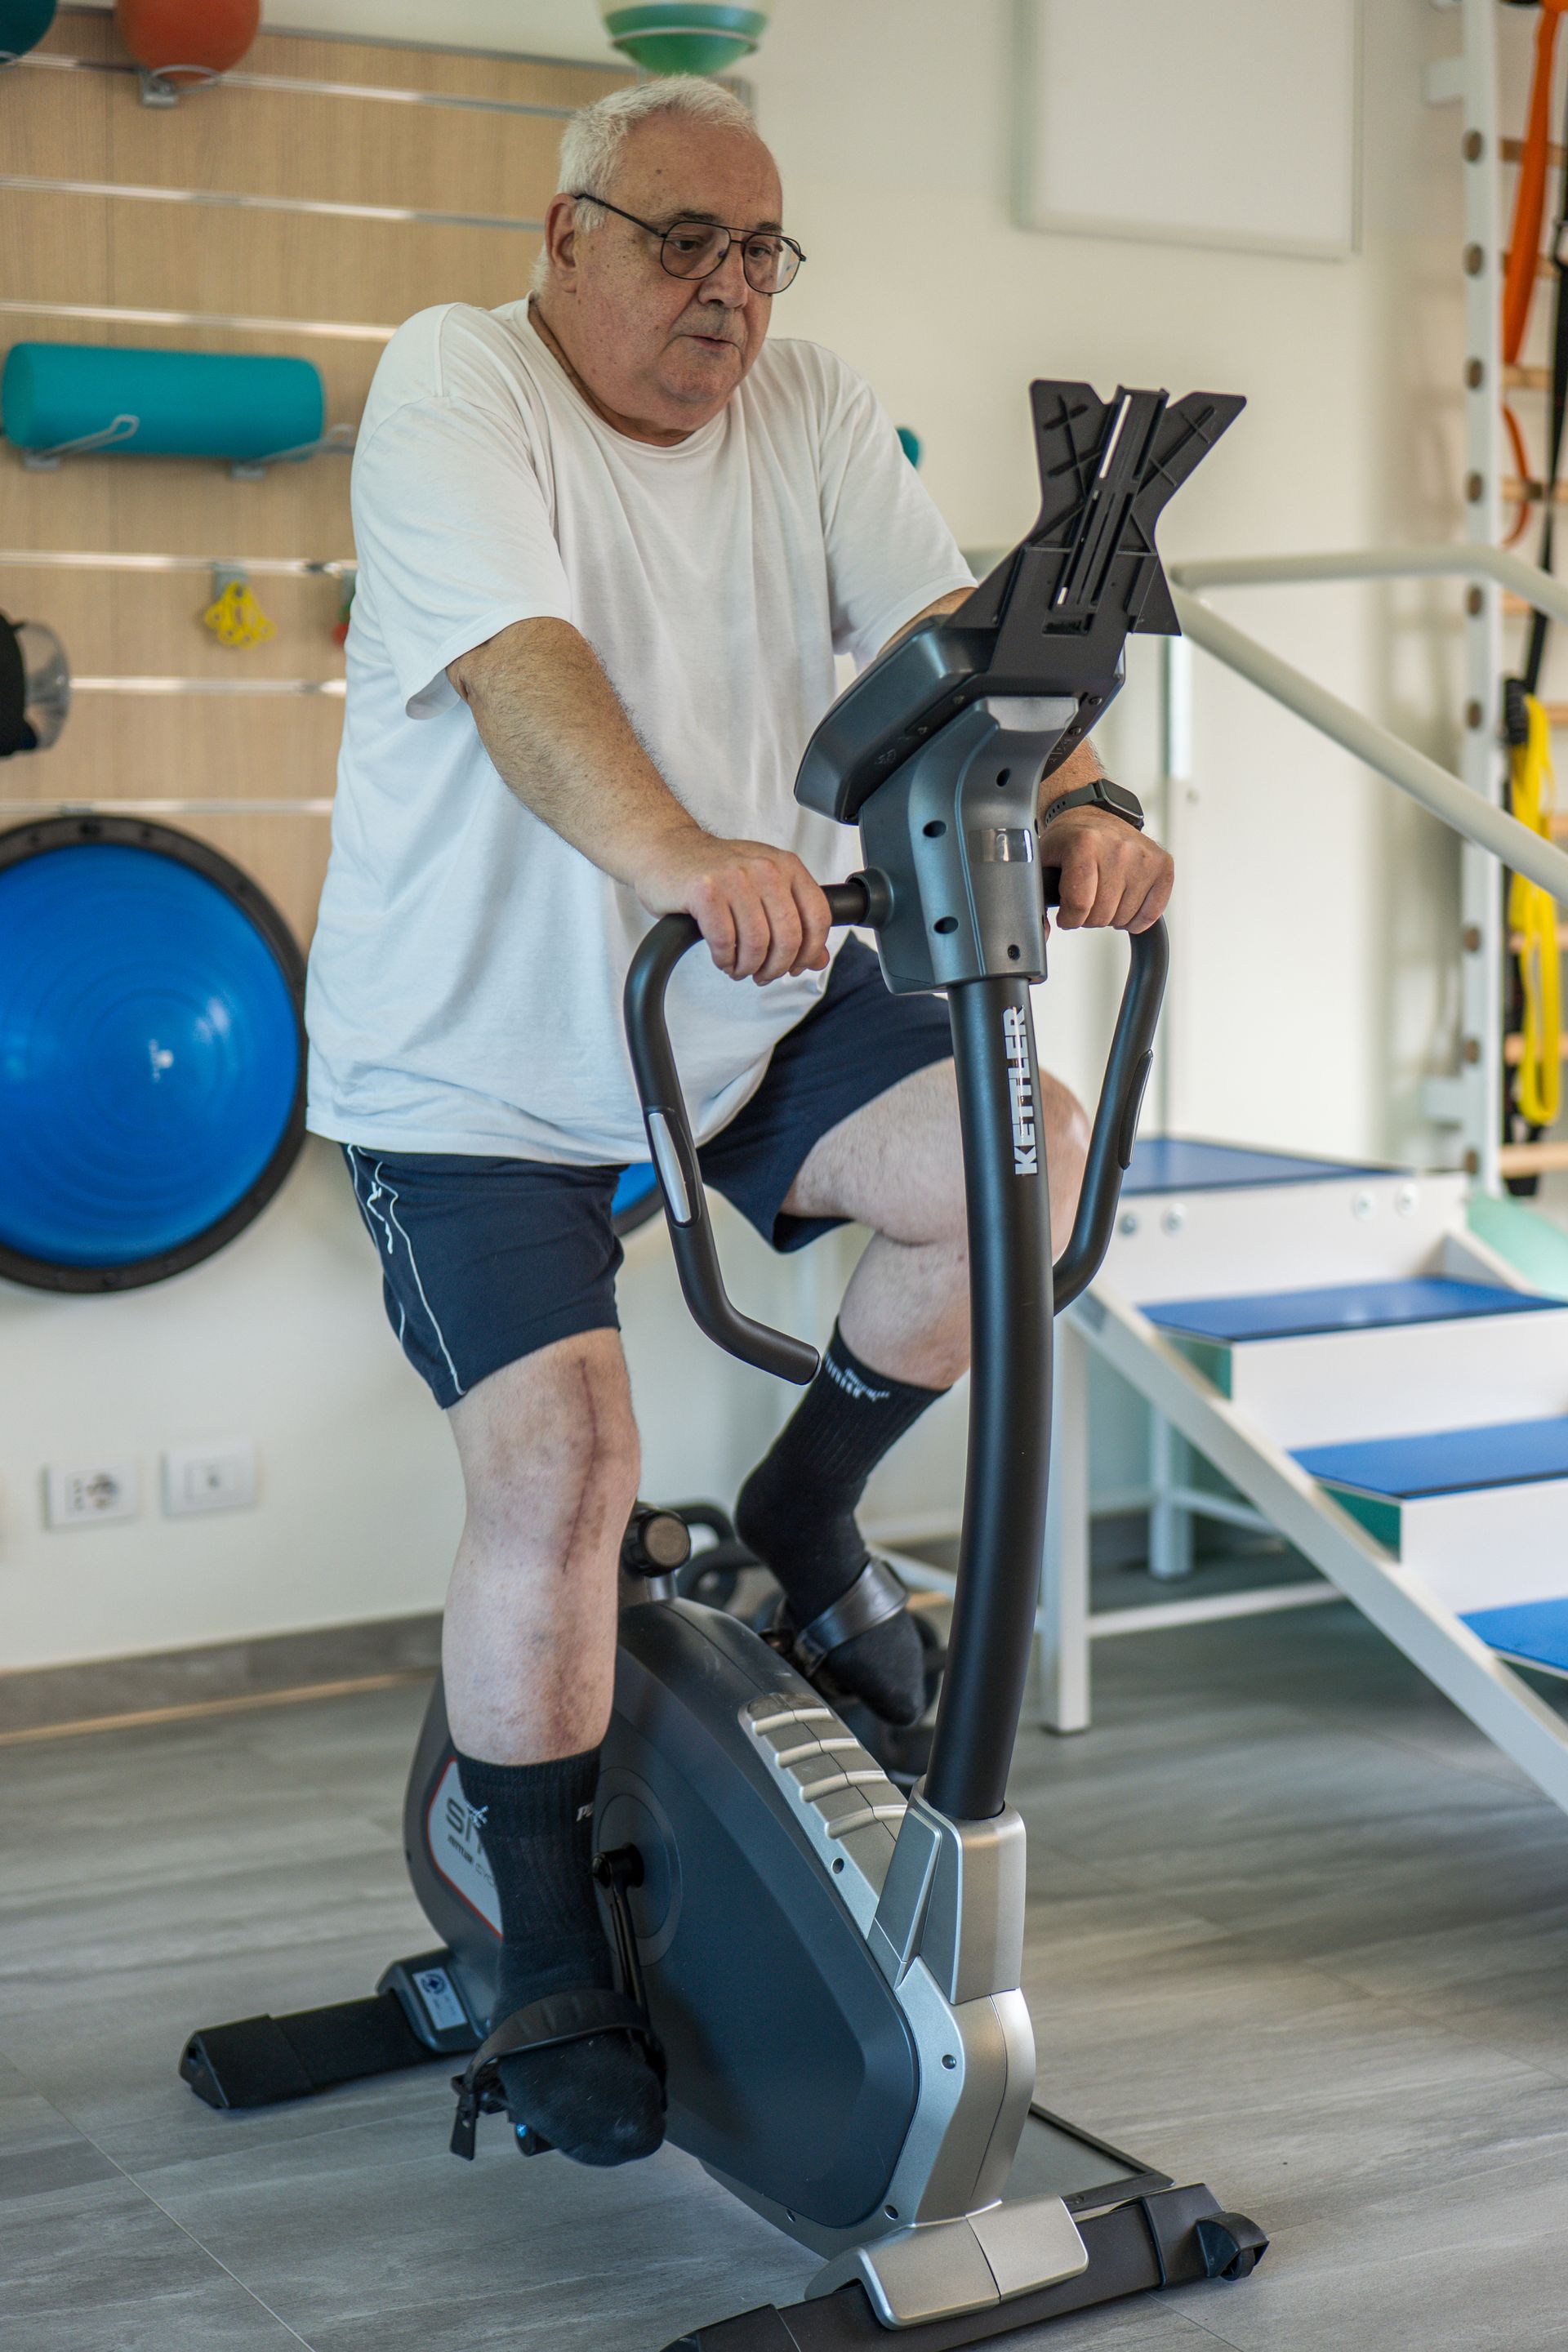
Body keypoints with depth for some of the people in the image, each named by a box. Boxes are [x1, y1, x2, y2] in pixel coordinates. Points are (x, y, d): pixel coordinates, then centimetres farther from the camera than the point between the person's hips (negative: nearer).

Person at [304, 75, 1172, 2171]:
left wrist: (1075, 802, -31)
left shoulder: (810, 410, 3)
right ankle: (547, 1948, 6)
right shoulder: (455, 384, -14)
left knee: (1030, 1150, -14)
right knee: (560, 1469, -15)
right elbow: (515, 659, -32)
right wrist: (681, 854, -50)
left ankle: (806, 1518, 11)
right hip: (475, 1055, -5)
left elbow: (946, 631, -10)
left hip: (752, 1007, 5)